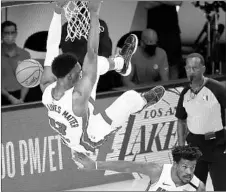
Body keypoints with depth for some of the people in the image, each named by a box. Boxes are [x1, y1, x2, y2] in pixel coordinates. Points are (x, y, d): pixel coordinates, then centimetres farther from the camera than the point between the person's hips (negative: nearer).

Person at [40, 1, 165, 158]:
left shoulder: (46, 86, -29)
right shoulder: (78, 97, -44)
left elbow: (52, 46, -20)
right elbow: (91, 53, -48)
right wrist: (94, 14, -49)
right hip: (88, 142, -6)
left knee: (96, 63, 5)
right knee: (131, 97, 6)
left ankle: (122, 62, 36)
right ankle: (143, 102, 42)